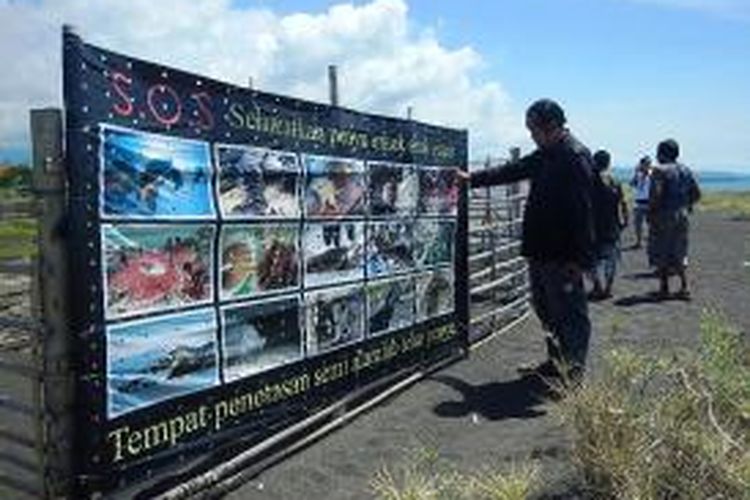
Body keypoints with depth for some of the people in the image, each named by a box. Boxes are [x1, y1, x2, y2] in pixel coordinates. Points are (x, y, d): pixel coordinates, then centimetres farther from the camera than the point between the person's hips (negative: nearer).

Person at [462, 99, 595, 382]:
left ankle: (574, 371, 12)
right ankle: (556, 361, 32)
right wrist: (473, 179, 28)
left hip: (562, 256, -10)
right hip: (541, 251, 10)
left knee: (569, 313, 1)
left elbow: (582, 211, -20)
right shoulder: (545, 155, 14)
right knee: (545, 308, 18)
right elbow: (513, 171, 26)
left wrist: (579, 258, -22)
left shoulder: (575, 157, -16)